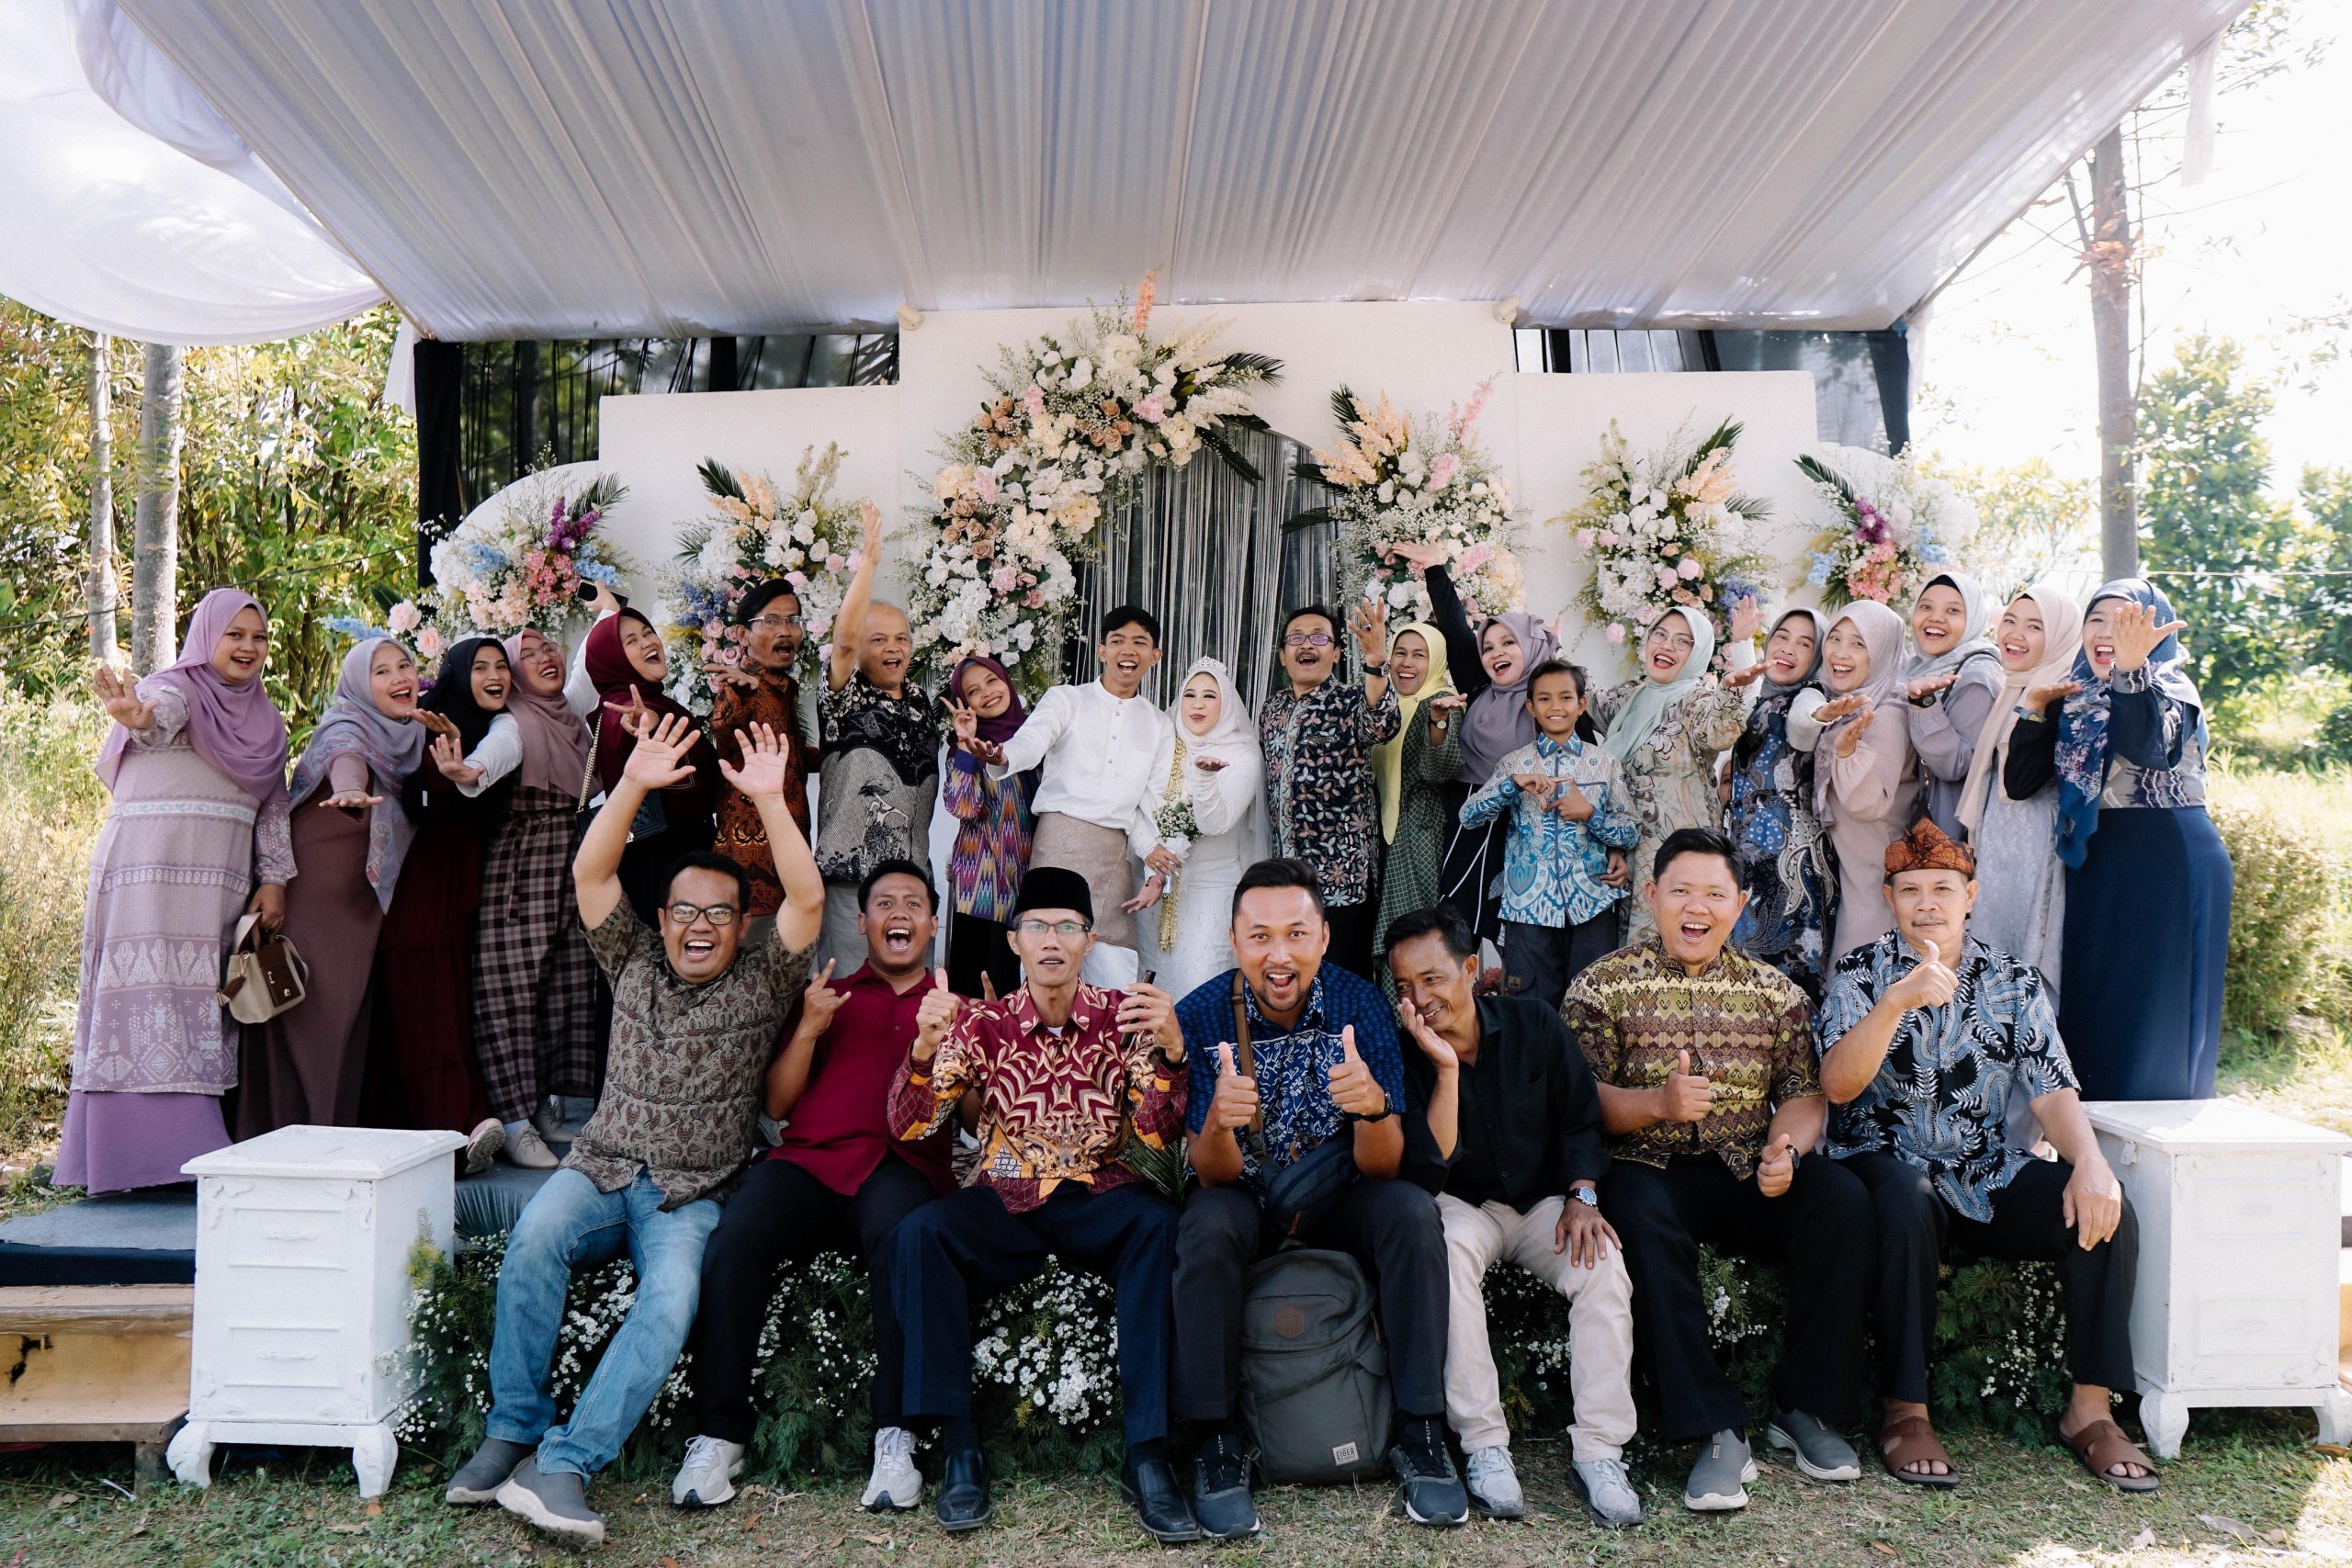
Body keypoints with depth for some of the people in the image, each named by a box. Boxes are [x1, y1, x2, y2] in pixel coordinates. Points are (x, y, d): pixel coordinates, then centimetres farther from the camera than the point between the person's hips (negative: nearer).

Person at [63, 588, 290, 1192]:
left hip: (224, 880, 6)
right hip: (152, 866, -6)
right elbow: (160, 714, -25)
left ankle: (202, 1143, 9)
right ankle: (154, 1146, -11)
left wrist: (275, 880, 3)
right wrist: (135, 714, -49)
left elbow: (274, 803, 14)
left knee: (208, 1001, 6)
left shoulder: (264, 717, 17)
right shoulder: (176, 687, -1)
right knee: (155, 994, -10)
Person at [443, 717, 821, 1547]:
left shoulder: (761, 983, 8)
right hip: (600, 1169, 2)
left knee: (673, 1298, -31)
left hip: (691, 1196, -1)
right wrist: (633, 786, -9)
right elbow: (590, 873, 4)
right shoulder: (635, 963, 14)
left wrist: (769, 799, -14)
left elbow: (807, 897, -7)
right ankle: (512, 1431, -20)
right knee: (535, 1236, -31)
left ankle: (560, 1463, -30)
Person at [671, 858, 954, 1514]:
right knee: (737, 1236, -30)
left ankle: (896, 1437, -29)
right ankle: (719, 1435, -20)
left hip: (902, 1168, -2)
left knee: (900, 1235, -37)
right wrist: (809, 1029, 4)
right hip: (808, 1160, 2)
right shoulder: (827, 996, 27)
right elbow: (778, 1104, 19)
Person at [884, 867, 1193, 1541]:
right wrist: (924, 1046, -24)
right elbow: (908, 1128, -4)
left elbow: (1158, 1136, -5)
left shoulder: (1122, 1018, 1)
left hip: (1099, 1200, 0)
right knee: (919, 1234, -28)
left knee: (1162, 1227, -32)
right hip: (1005, 1201, 1)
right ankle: (958, 1448, -19)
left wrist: (1170, 1049, -23)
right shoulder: (983, 1024, 1)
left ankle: (1147, 1453, -25)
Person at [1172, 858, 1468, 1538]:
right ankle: (1219, 1442, -16)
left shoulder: (1361, 1005, -14)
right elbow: (1213, 1176, -17)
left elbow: (1382, 1167, -16)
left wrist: (1374, 1106, -40)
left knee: (1413, 1213, -27)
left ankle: (1419, 1432, -14)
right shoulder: (1200, 1016, -17)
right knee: (1207, 1225, -32)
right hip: (1246, 1199, -1)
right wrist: (1218, 1121, -41)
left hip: (1337, 1198, 1)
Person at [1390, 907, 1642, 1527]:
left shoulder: (1534, 1023, -5)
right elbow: (1429, 1172, -20)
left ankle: (1598, 1450, -20)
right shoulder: (1402, 1052, -12)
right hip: (1462, 1206, -2)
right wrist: (1446, 1068, -28)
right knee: (1446, 1249, -35)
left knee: (1603, 1263, -27)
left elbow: (1581, 1119, 3)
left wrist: (1582, 1195, -14)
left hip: (1543, 1200, 2)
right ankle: (1484, 1446, -28)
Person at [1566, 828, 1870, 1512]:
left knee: (1842, 1198, -24)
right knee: (1641, 1219, -36)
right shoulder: (1601, 985, 4)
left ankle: (1806, 1407, -8)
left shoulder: (1774, 990, 13)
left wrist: (1787, 1152, -17)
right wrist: (1659, 1103, -24)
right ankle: (1715, 1431, -27)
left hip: (1748, 1173, 3)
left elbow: (1805, 1093, 5)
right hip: (1649, 1170, -3)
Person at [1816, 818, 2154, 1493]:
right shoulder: (1860, 974, 0)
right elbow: (1837, 1086, -15)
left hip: (1993, 1179, 3)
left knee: (2103, 1208, -22)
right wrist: (1897, 1002, -30)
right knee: (1905, 1207, -36)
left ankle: (2090, 1410, -8)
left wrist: (2091, 1163, -23)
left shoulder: (2014, 980, 8)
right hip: (1892, 1167, -3)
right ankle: (1905, 1413, -22)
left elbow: (2054, 1092, -2)